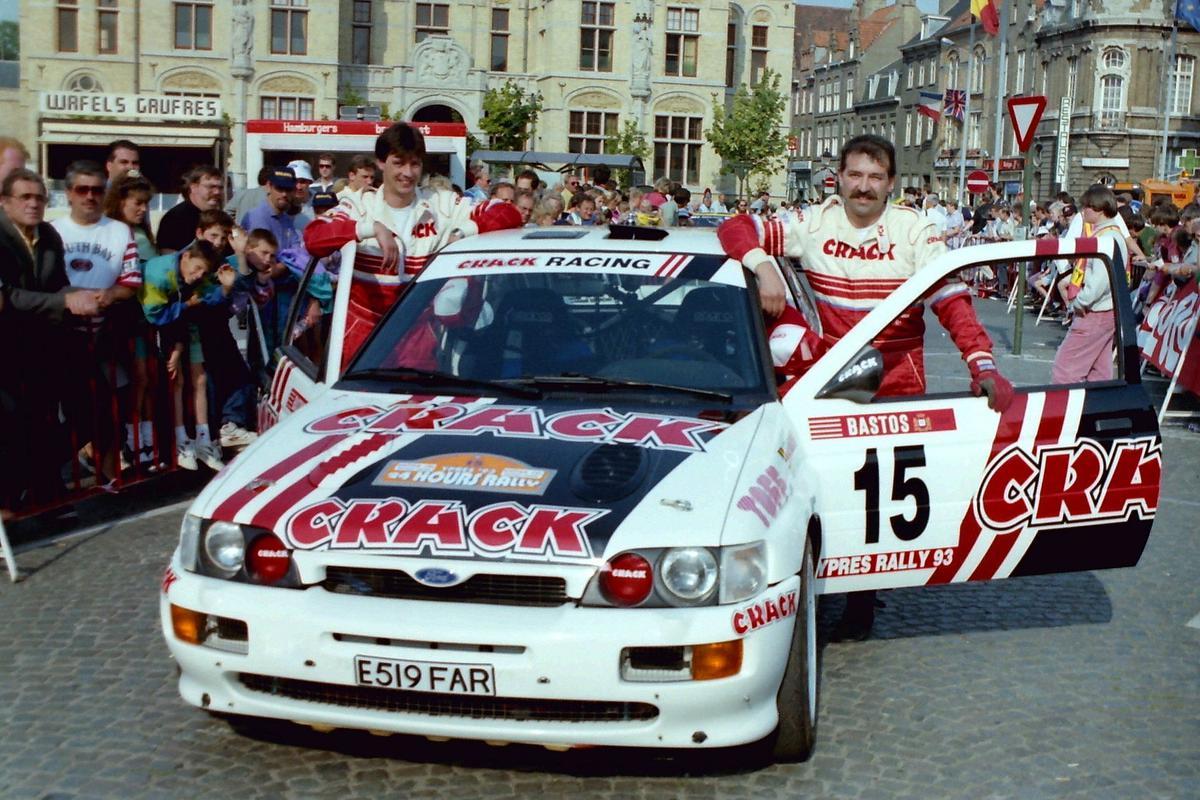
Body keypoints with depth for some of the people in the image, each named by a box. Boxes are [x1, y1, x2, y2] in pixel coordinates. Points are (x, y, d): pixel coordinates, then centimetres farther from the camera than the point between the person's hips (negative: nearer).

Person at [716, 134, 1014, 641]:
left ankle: (862, 603, 12)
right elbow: (735, 230, -1)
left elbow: (952, 301, -9)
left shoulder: (914, 231, -2)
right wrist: (763, 267, -22)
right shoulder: (813, 224, 1)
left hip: (896, 388, -1)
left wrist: (983, 366, -22)